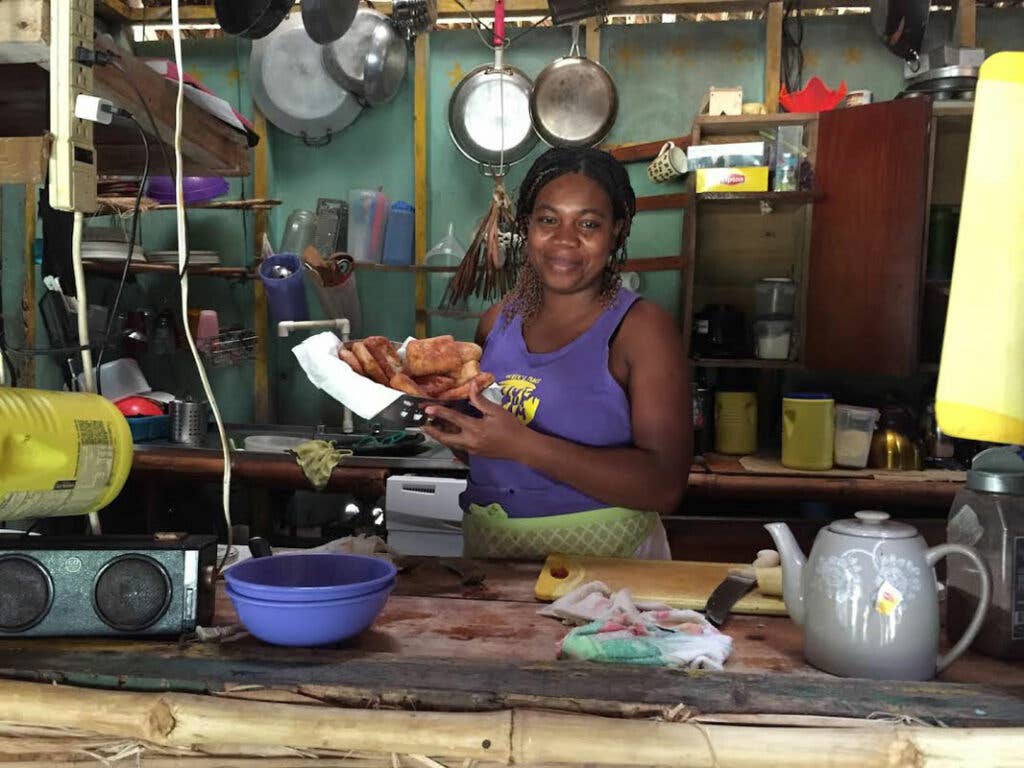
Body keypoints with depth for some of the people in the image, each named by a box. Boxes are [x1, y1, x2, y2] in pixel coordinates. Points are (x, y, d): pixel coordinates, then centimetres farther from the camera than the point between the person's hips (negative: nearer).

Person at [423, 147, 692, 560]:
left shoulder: (642, 326, -6)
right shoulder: (498, 320, 10)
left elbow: (665, 486, -14)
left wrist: (523, 445, -20)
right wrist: (444, 413, 0)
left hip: (602, 561, -4)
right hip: (489, 550, 5)